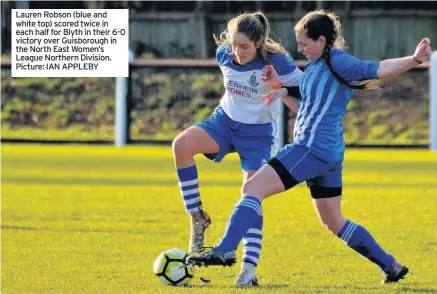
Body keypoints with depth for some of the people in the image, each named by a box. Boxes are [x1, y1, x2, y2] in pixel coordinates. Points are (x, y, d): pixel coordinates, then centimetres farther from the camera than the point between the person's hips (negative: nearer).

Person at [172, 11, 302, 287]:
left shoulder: (276, 62, -22)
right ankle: (198, 218, -13)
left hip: (258, 134, -3)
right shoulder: (225, 55, -9)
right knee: (182, 144, -24)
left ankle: (249, 268, -8)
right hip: (226, 120, 3)